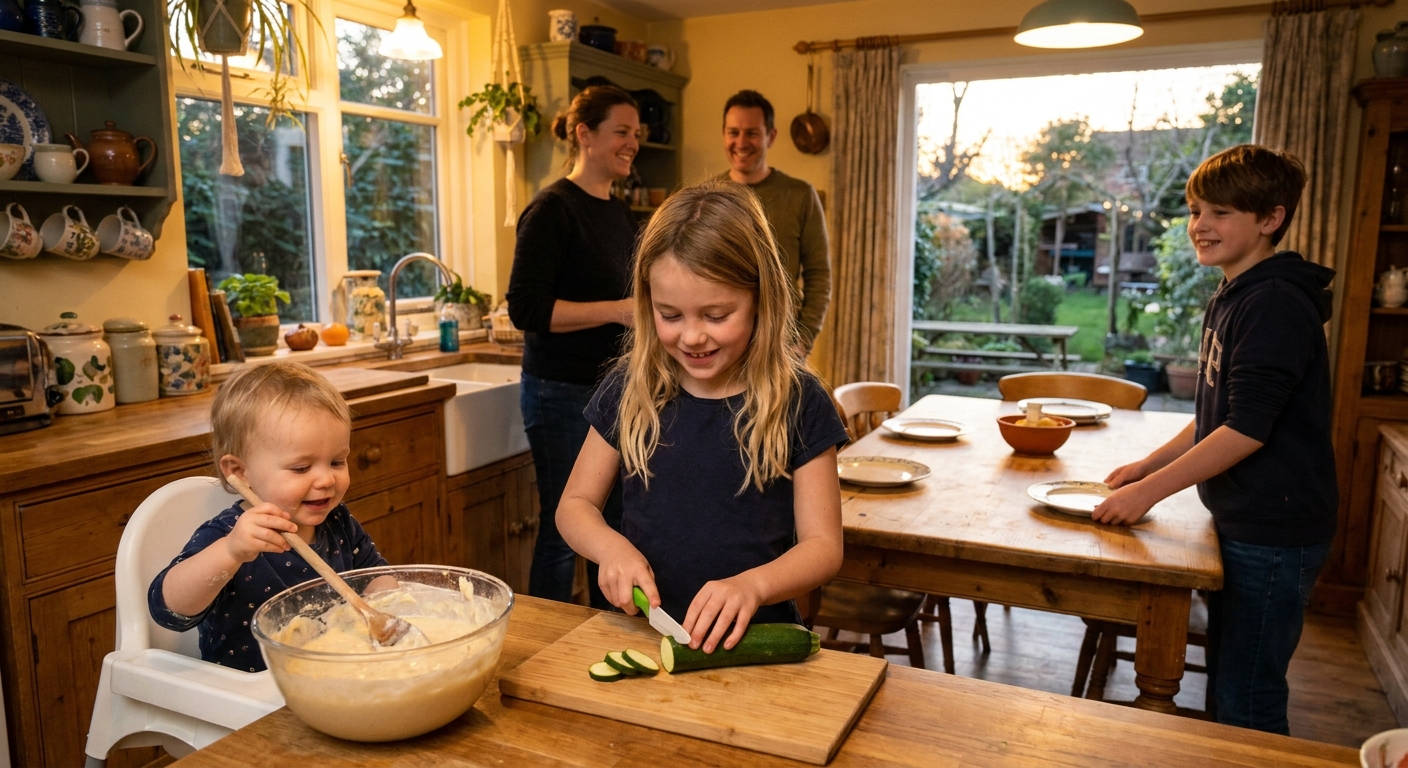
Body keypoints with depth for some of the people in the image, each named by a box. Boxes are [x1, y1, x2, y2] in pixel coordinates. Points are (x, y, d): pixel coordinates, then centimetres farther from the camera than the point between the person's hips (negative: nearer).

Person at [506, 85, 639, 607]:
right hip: (562, 391, -8)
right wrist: (617, 311, -21)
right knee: (561, 527, 1)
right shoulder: (553, 210, -11)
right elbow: (526, 308, -18)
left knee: (616, 520, 15)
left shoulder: (620, 214, 14)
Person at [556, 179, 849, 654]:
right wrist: (611, 547, -10)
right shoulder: (629, 390, 3)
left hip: (752, 642, -2)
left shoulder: (798, 402, -4)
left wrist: (753, 584, -21)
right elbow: (575, 503, 11)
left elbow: (823, 545, -2)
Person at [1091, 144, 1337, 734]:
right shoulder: (1231, 298, 12)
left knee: (1247, 707, 1)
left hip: (1273, 535, -10)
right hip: (1240, 522, 10)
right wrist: (1150, 464, 11)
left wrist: (1150, 491, -21)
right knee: (1223, 690, 21)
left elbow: (1247, 429, -25)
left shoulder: (1275, 305, -19)